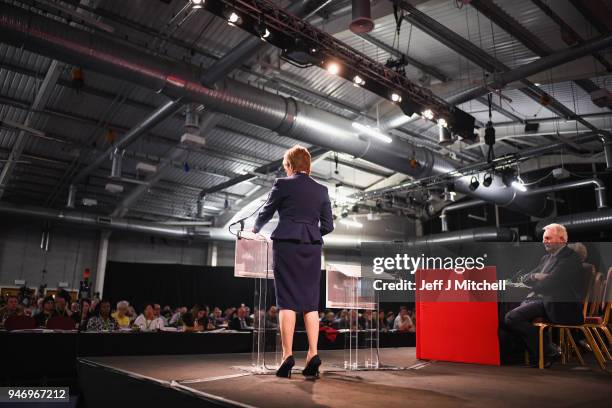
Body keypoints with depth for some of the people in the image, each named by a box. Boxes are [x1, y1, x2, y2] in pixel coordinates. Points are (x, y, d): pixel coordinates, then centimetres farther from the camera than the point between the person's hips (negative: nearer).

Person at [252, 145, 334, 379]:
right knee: (310, 302, 7)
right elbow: (328, 226, 10)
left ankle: (287, 356, -2)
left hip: (287, 244, -3)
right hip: (312, 247, 3)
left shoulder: (282, 184, 0)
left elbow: (266, 213, 10)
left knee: (287, 301, -1)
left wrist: (255, 230, 30)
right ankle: (313, 355, 4)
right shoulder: (321, 190, 10)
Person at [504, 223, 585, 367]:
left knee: (512, 317, -20)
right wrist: (535, 276, -8)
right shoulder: (547, 257, 17)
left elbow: (549, 282, -20)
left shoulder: (571, 258, -12)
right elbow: (526, 278, 15)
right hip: (545, 301, 9)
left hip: (562, 308, -9)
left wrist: (535, 278, 1)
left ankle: (548, 353, -4)